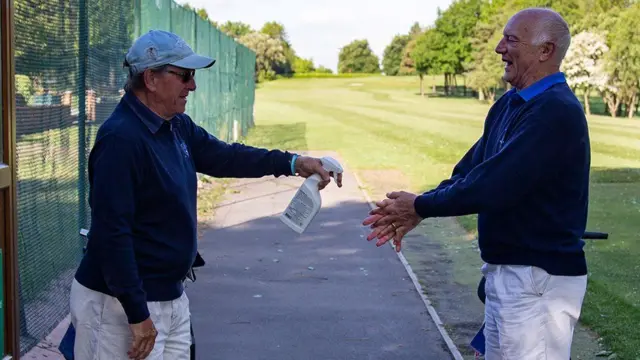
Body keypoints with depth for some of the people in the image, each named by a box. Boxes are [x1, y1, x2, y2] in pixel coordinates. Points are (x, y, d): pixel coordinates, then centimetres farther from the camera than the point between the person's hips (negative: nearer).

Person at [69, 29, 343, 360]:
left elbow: (222, 156, 21)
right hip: (123, 306, -9)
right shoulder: (121, 138, -21)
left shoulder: (178, 127, 8)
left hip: (171, 297, 9)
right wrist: (137, 315, -25)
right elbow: (112, 232, -25)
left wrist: (291, 162, 12)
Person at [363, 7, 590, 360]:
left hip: (540, 279, -9)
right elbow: (469, 170, 8)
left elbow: (492, 185, -26)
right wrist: (412, 214, -7)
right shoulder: (508, 105, 9)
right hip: (504, 270, 9)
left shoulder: (557, 112, -22)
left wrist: (420, 205, -13)